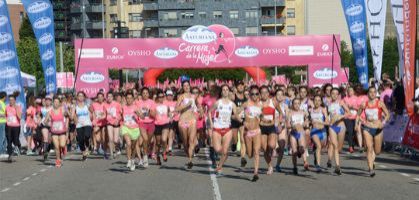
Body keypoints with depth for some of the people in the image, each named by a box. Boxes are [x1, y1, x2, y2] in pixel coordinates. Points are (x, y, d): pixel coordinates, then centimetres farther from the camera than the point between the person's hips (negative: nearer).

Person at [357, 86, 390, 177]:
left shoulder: (380, 103, -3)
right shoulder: (364, 104, 2)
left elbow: (387, 114, -5)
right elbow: (358, 114, 17)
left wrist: (383, 123, -20)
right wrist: (357, 123, 4)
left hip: (378, 129, 0)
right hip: (367, 128, 0)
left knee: (377, 151, 9)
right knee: (369, 148, -13)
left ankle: (372, 161, 42)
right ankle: (371, 169, -12)